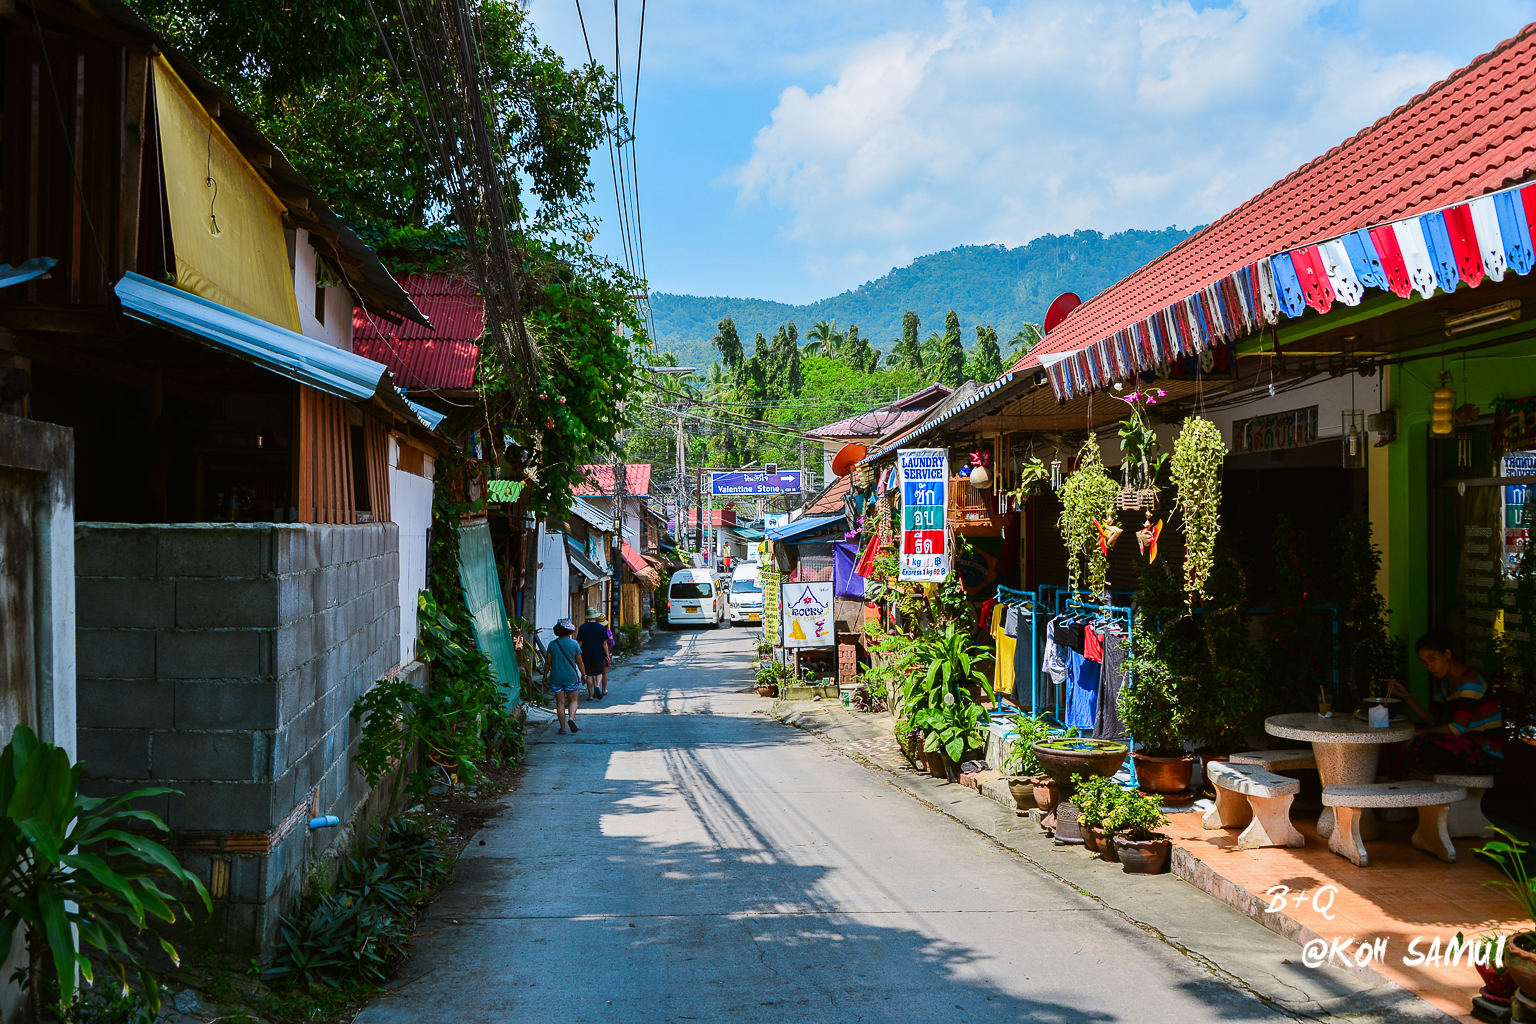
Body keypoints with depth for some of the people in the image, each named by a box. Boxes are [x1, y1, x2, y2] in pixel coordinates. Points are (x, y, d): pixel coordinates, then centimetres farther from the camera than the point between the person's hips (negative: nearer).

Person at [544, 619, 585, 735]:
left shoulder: (552, 645, -3)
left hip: (556, 678, 1)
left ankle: (563, 728, 5)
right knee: (573, 700, 12)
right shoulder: (574, 644, -4)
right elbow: (579, 662, 0)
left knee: (560, 702, 5)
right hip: (571, 677, -1)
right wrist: (584, 674, 12)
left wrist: (545, 675, 12)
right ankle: (571, 718, -15)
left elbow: (548, 662, 0)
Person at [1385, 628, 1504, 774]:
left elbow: (1457, 728, -23)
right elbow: (1432, 719, 12)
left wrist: (1419, 733, -17)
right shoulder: (1443, 681, 10)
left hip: (1488, 755, -9)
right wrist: (1405, 696, 2)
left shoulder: (1469, 681, -19)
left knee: (1424, 744, -27)